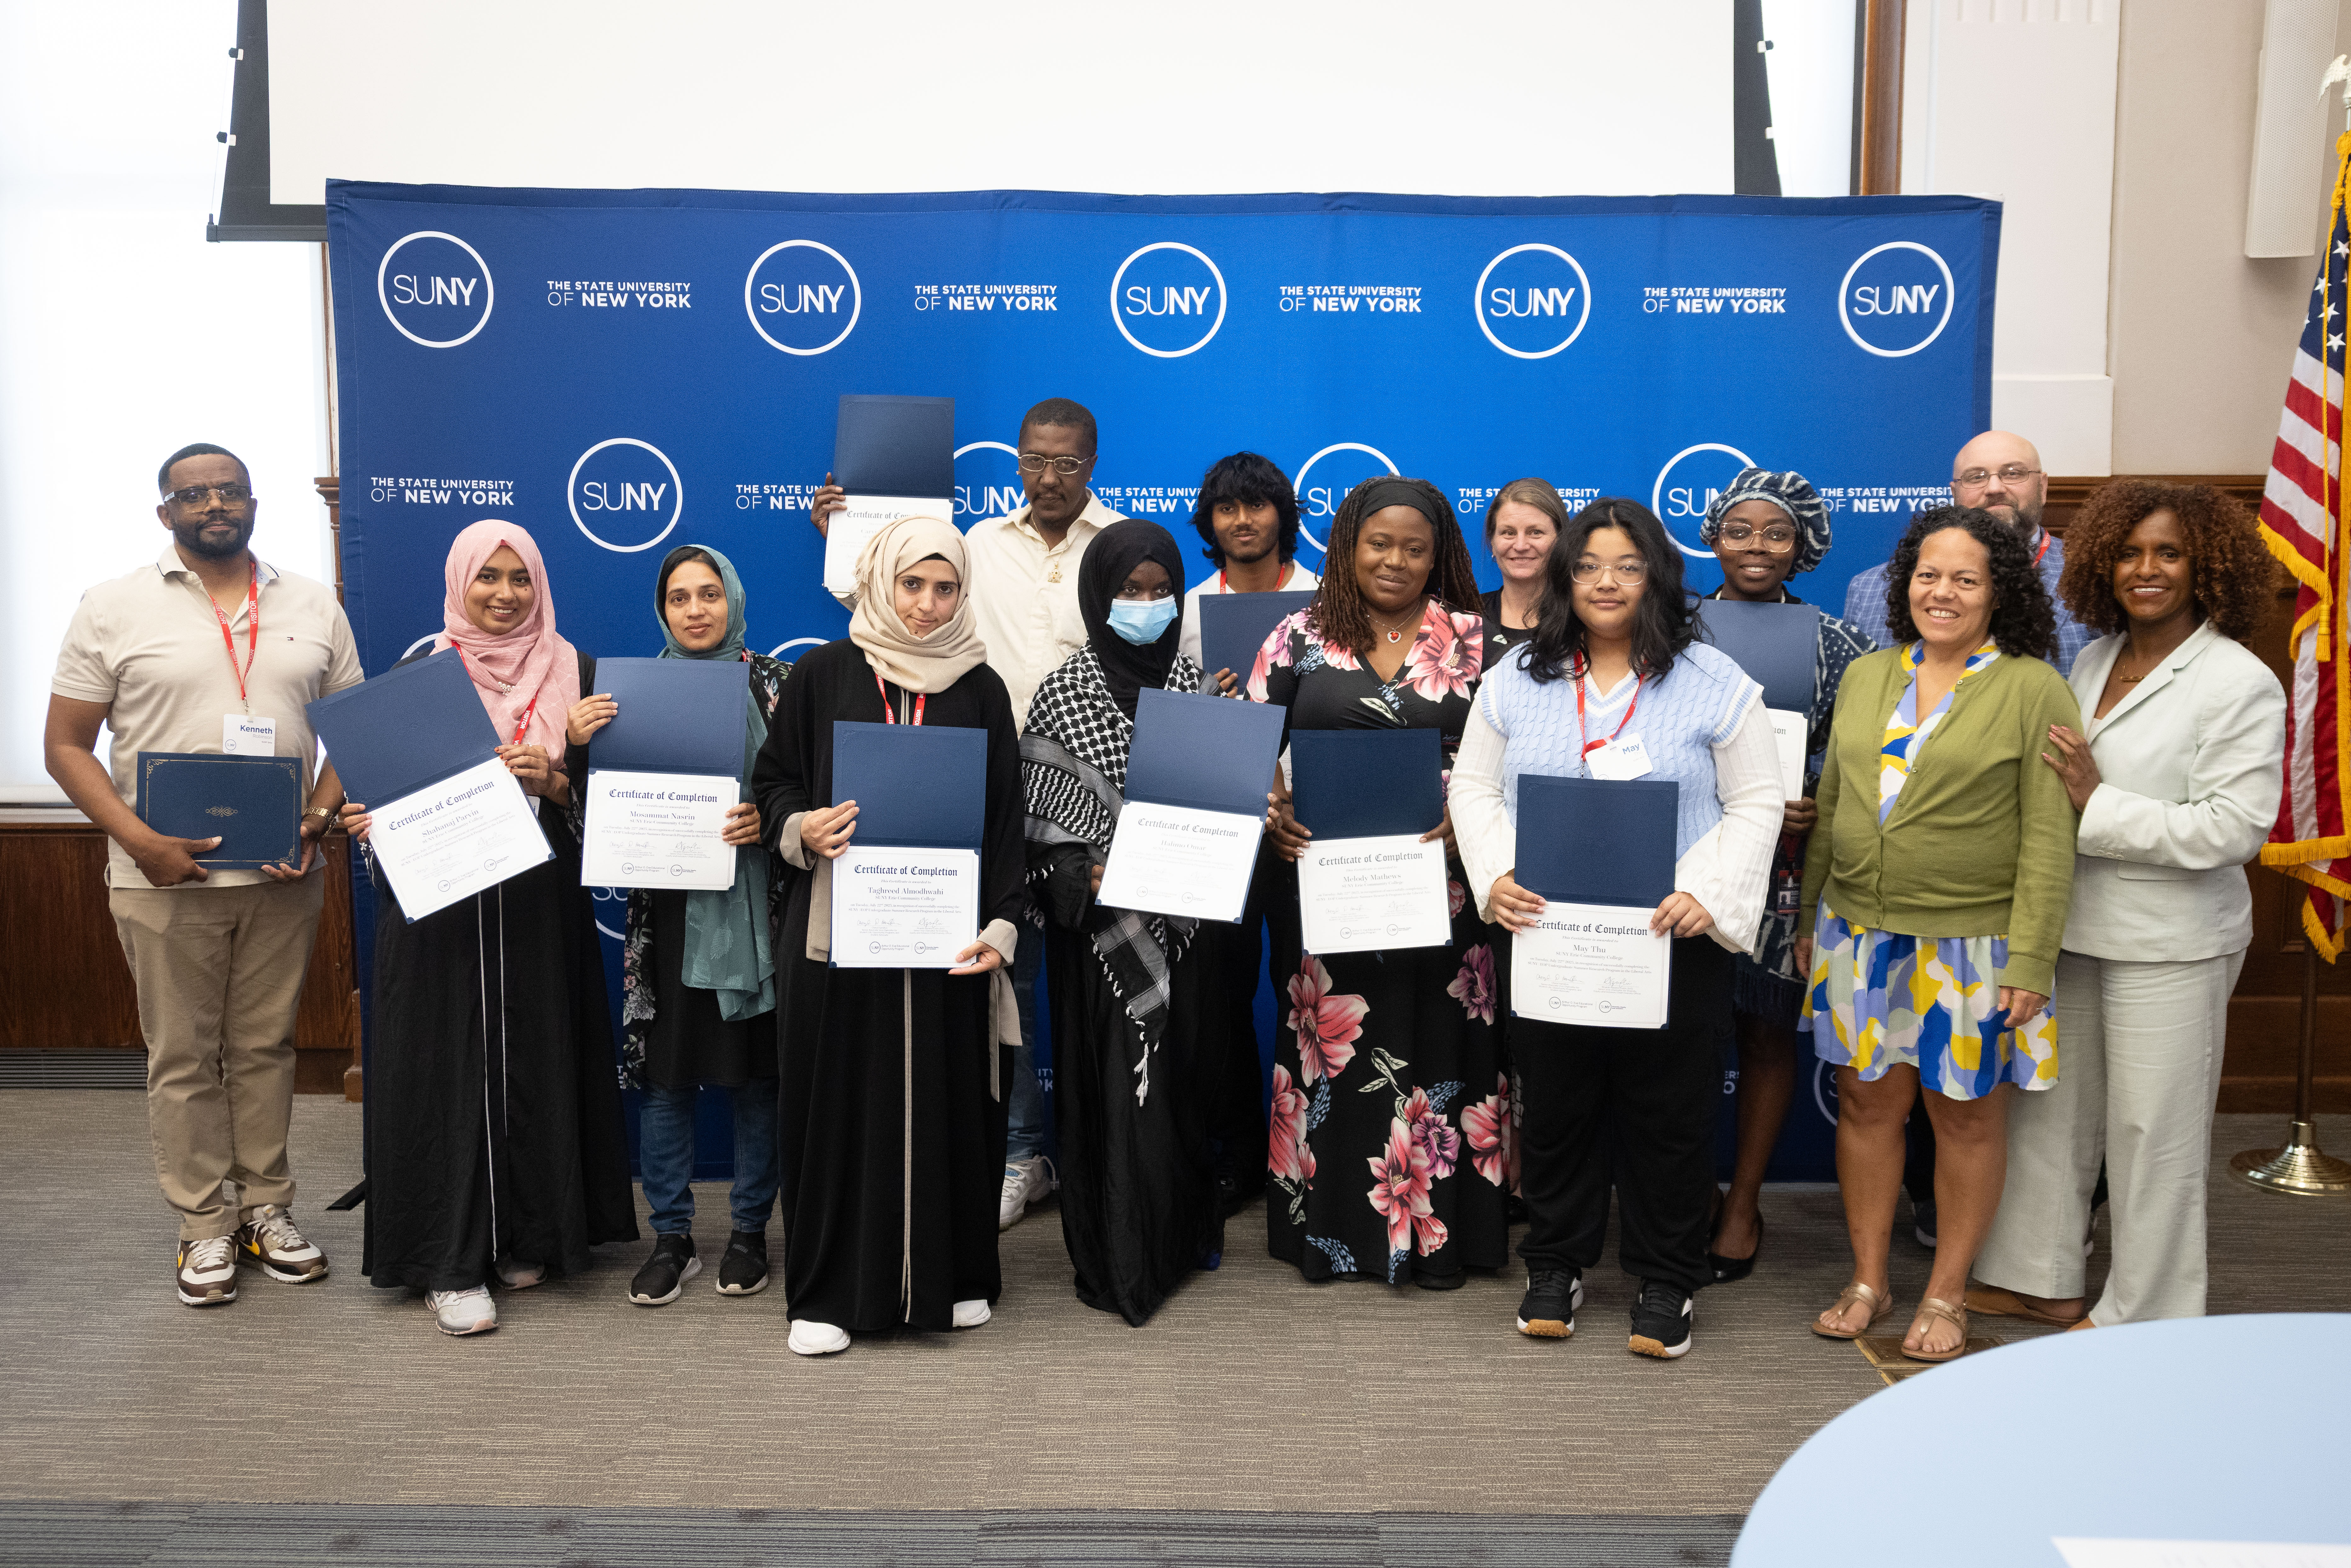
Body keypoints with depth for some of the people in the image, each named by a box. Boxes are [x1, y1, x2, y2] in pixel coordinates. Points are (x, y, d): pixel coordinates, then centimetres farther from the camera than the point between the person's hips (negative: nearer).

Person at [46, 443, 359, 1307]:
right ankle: (205, 1226, 16)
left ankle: (267, 1210, 22)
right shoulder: (115, 608, 0)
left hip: (282, 877, 2)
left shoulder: (313, 605, 8)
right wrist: (139, 841, -14)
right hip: (166, 878, -2)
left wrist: (319, 819, -6)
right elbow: (66, 746, -1)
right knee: (183, 1056, 5)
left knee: (266, 1047, 11)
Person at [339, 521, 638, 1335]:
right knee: (448, 1069, -3)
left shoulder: (572, 673, 7)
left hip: (540, 905, 1)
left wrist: (551, 782, -13)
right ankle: (450, 1262, 5)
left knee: (537, 1062, 3)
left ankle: (528, 1236, 19)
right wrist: (368, 818, -13)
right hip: (439, 904, -1)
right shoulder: (423, 669, 4)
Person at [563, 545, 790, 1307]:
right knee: (665, 1078, 4)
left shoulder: (775, 683, 2)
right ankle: (672, 1238, 16)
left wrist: (768, 819, -16)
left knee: (755, 1074, 6)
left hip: (753, 907, -1)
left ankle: (750, 1231, 20)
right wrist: (579, 745, -11)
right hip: (670, 911, 1)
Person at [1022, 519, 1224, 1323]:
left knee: (1182, 1073, 9)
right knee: (1113, 1081, -1)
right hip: (1102, 925, -3)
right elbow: (1036, 818, -3)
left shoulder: (1197, 683, 7)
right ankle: (1119, 1263, 11)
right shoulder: (1063, 694, -3)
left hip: (1185, 918, 3)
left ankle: (1182, 1237, 26)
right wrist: (1082, 877, -17)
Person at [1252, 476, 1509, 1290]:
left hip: (1440, 882, 0)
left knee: (1435, 1045, 3)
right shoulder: (1302, 637, 7)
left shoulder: (1470, 642, 6)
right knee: (1332, 1049, 4)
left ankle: (1437, 1231, 14)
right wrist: (1270, 811, -11)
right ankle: (1327, 1226, 16)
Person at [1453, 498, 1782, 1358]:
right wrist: (1496, 876, -8)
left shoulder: (1713, 682, -1)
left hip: (1672, 940, -2)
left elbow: (1757, 803, -1)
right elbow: (1475, 787, 9)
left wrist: (1706, 891, -15)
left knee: (1669, 1111, 6)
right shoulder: (1518, 677, 6)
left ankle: (1666, 1280, 22)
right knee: (1554, 1104, 11)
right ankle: (1555, 1265, 28)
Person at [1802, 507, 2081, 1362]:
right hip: (1860, 935, 4)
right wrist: (1810, 920, 14)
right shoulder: (1866, 676, 9)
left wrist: (2030, 961, -13)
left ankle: (1946, 1295, 22)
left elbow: (2049, 840, -9)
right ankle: (1868, 1282, 25)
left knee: (1967, 1118, 7)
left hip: (1972, 946, -4)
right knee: (1866, 1105, 10)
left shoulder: (2035, 691, -6)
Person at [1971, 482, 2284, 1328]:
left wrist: (2099, 805, -20)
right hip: (2071, 929, 7)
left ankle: (2144, 1316, 19)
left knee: (2152, 1131, 4)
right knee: (2049, 1110, 15)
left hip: (2170, 947, -7)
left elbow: (2233, 828, -19)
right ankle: (2043, 1280, 31)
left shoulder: (2240, 684, -12)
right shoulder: (2092, 662, 8)